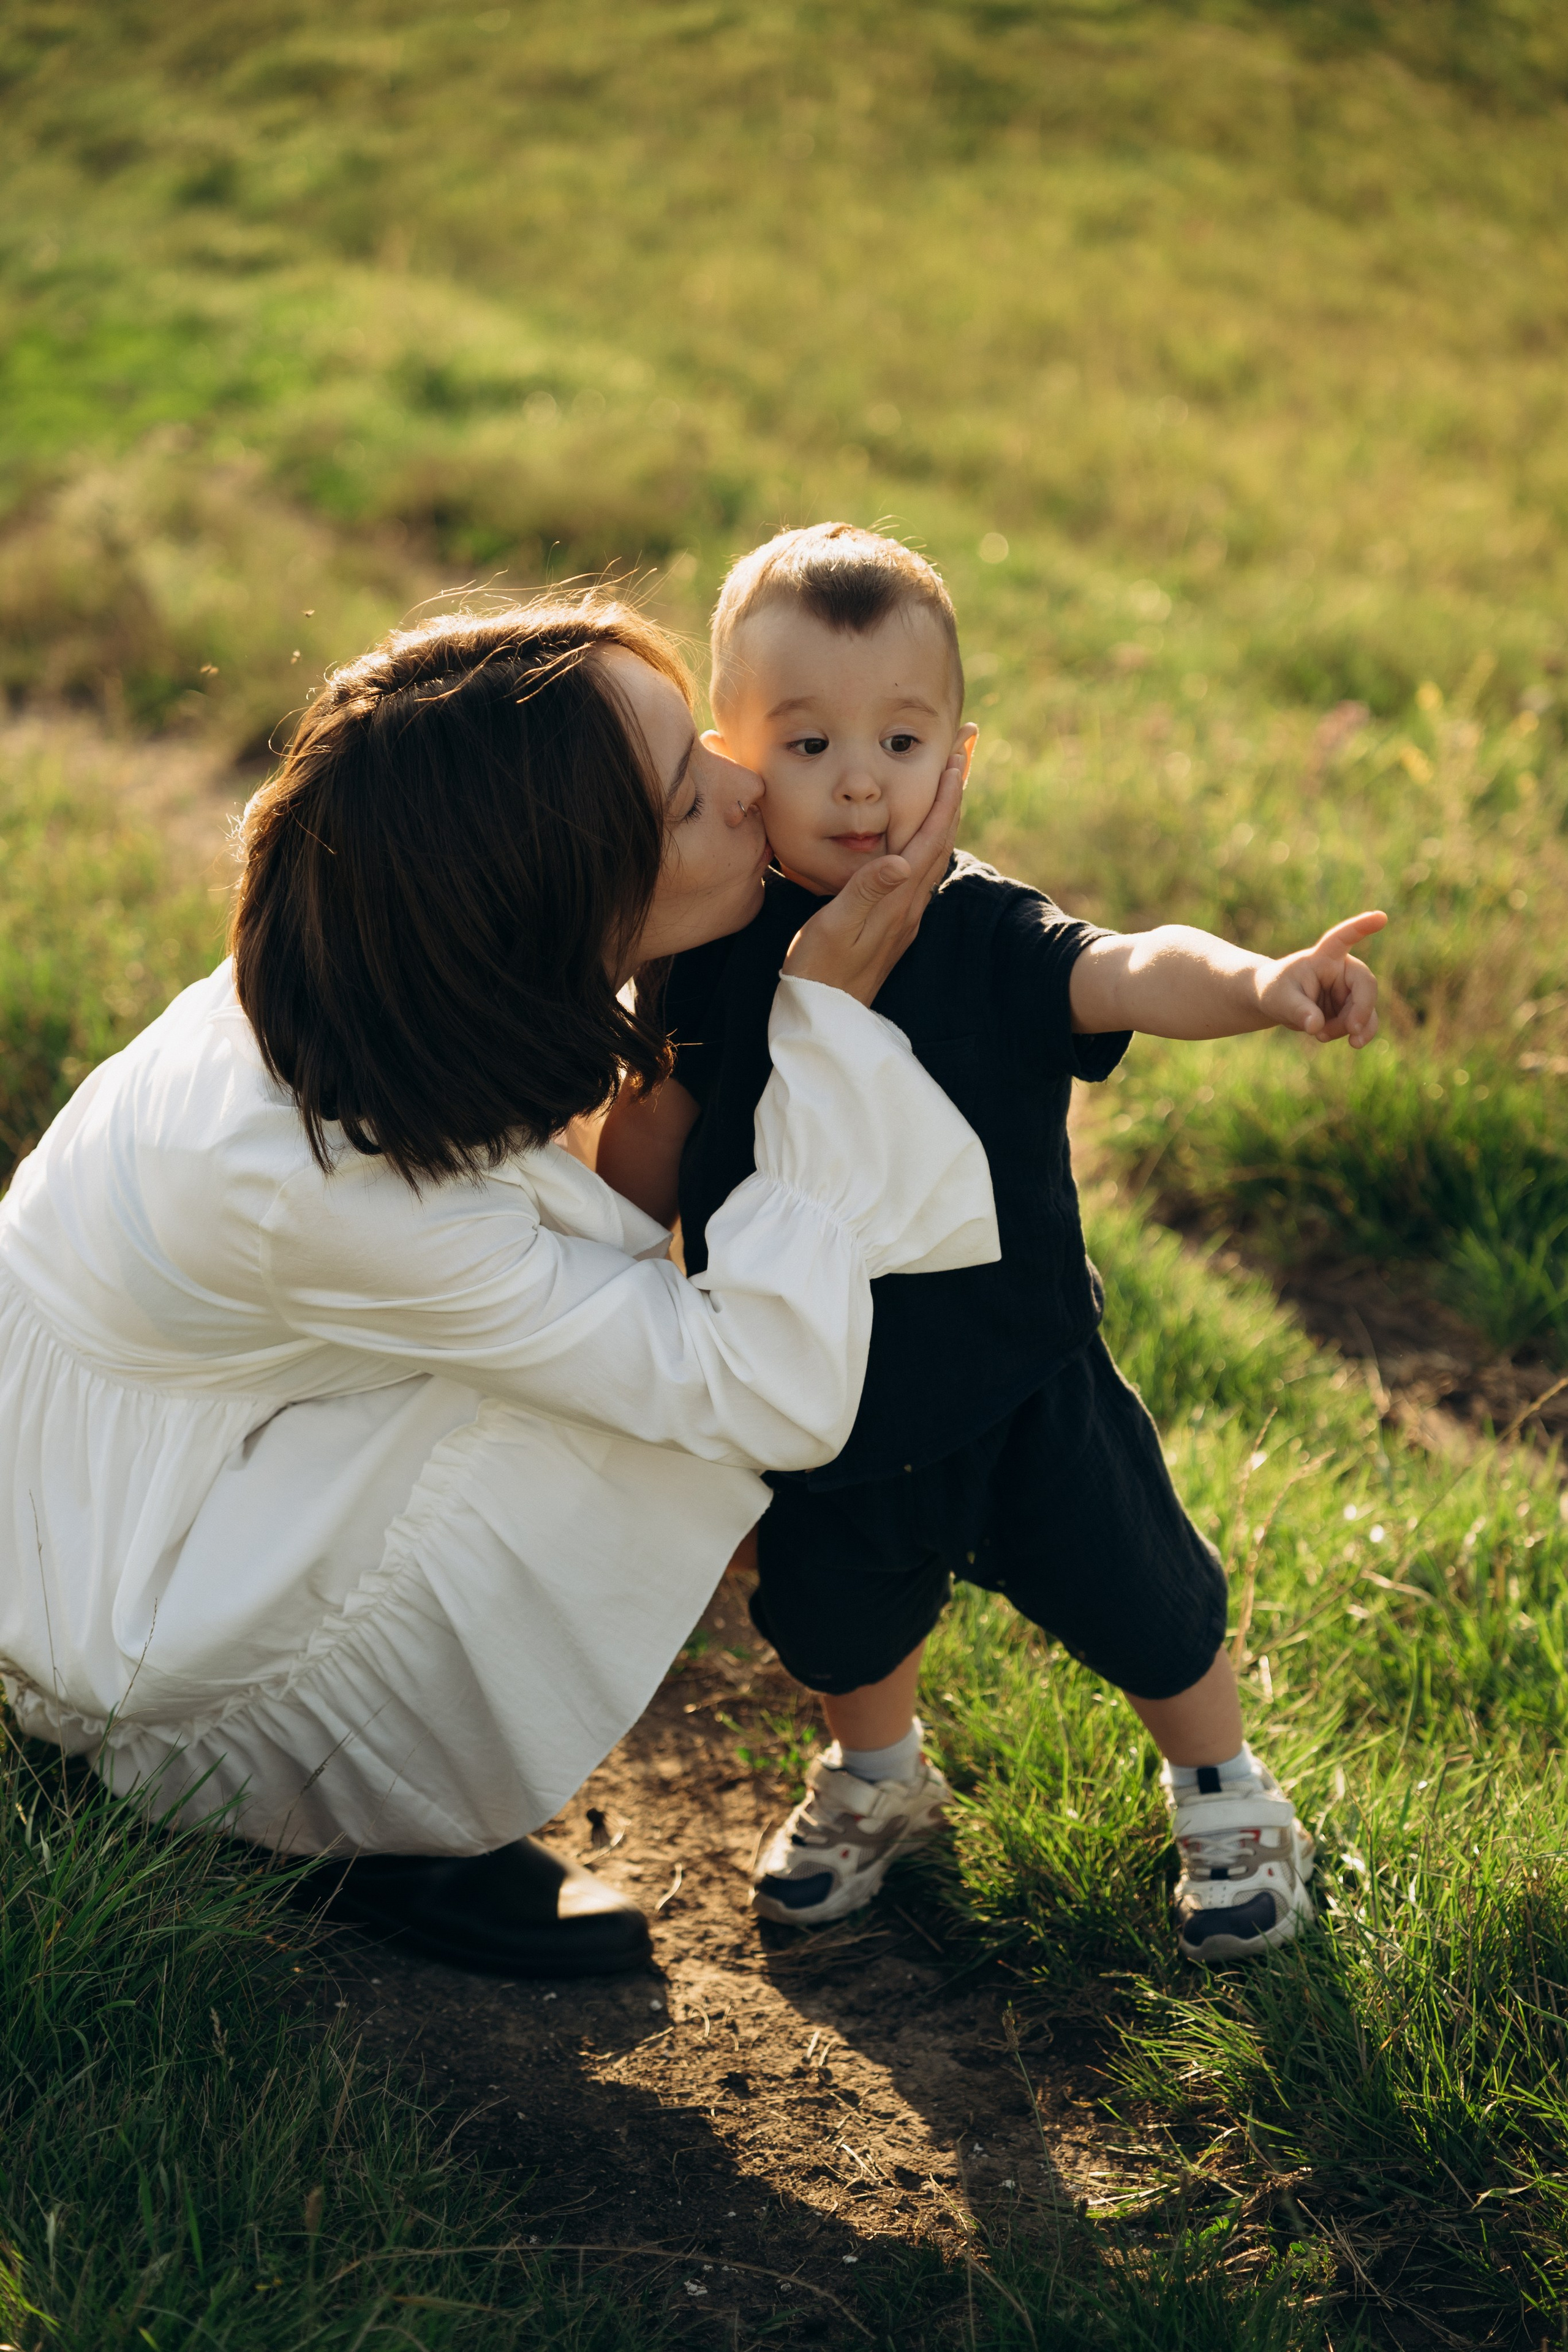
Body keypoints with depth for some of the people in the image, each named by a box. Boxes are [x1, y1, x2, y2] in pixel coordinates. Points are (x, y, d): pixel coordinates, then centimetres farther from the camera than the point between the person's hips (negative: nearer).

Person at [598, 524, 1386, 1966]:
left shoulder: (987, 939, -19)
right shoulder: (716, 957, -12)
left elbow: (1131, 974, -39)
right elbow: (655, 1155, 1)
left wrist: (1258, 982, -57)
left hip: (1019, 1377, -2)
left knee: (1137, 1603, 11)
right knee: (840, 1626, 23)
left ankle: (1225, 1795, 41)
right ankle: (879, 1782, 55)